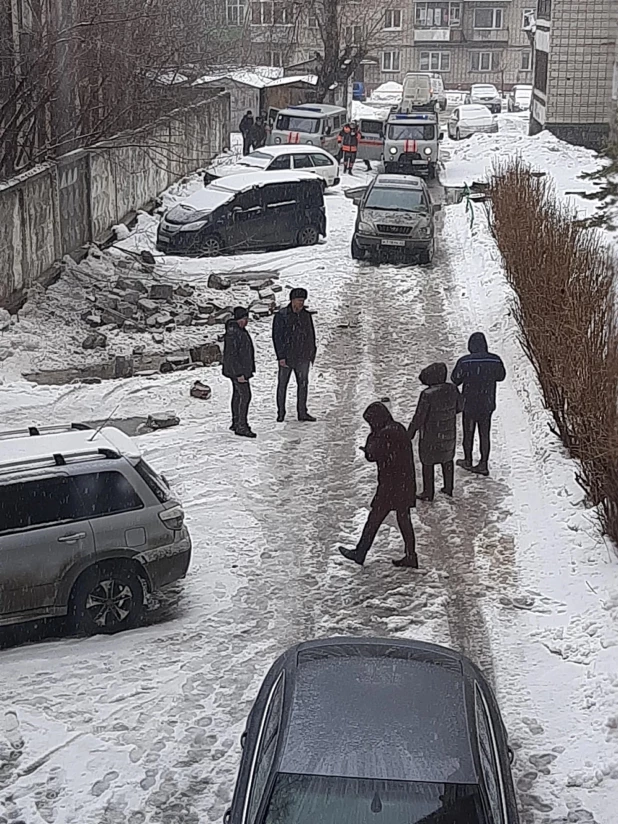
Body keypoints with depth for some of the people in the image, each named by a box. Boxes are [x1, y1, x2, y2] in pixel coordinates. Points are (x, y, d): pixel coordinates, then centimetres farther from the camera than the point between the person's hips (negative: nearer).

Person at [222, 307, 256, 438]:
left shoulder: (240, 330, 11)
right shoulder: (232, 333, -22)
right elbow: (231, 355, -25)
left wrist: (248, 370, 24)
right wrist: (239, 374, -25)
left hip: (240, 370, 11)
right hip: (238, 370, -11)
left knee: (237, 395, 16)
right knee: (245, 396, -11)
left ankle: (236, 423, 26)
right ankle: (241, 427, -9)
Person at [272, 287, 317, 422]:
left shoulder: (306, 315, 7)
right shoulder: (281, 315, -7)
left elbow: (311, 335, 15)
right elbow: (277, 337, -10)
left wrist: (312, 353, 10)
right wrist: (281, 357, -14)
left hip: (303, 357, 4)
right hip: (286, 357, -4)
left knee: (303, 383, 4)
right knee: (282, 384, 4)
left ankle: (302, 413, 10)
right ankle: (281, 413, 12)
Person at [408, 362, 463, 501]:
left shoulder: (427, 394, -28)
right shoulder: (452, 389, -12)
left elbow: (419, 417, -22)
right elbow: (460, 406, 5)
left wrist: (410, 433, -9)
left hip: (430, 435, -5)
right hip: (449, 433, 5)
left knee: (427, 462, 11)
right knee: (447, 458, 24)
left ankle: (428, 493, 21)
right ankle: (448, 487, 36)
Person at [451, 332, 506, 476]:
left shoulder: (464, 362, -21)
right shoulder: (495, 360, -13)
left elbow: (455, 380, -7)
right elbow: (501, 376, 5)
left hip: (469, 404, -2)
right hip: (487, 405, 2)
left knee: (468, 433, 15)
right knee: (485, 434, 13)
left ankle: (468, 462, 30)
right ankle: (483, 464, 18)